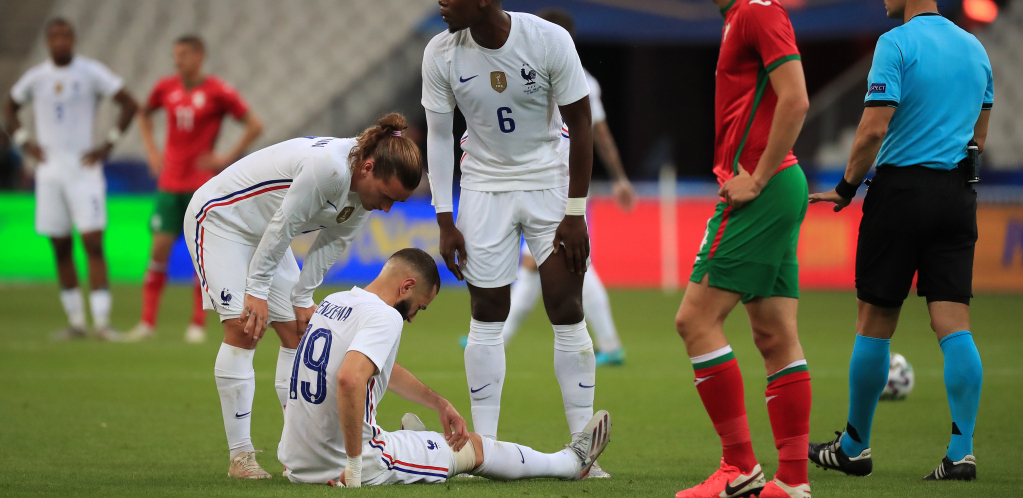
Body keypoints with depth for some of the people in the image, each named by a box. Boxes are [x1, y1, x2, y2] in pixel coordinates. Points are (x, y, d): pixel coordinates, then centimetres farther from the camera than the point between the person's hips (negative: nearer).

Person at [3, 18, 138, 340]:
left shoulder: (91, 72, -3)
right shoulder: (36, 77, 7)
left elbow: (129, 104, 1)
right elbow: (9, 109, 23)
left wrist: (108, 144, -4)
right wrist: (24, 142, 9)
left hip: (84, 169, -4)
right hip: (50, 172, 4)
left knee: (93, 244, -11)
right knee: (60, 249, 5)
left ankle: (101, 321, -13)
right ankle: (75, 322, 13)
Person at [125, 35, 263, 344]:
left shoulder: (218, 92, -6)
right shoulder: (166, 88, 6)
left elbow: (255, 126, -3)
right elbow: (144, 115, 26)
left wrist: (228, 158, -8)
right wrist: (151, 150, 13)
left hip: (202, 182, -3)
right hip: (170, 182, 3)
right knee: (159, 248, -2)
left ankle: (198, 325, 5)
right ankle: (147, 322, 2)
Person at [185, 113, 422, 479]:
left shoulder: (367, 187, -8)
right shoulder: (328, 168, -36)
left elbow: (332, 243, 2)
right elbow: (281, 227, -29)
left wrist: (302, 298, 0)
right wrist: (257, 291, -21)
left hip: (263, 235, 9)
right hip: (219, 219, -9)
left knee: (298, 332, 3)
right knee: (243, 329, -18)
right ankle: (240, 456, -17)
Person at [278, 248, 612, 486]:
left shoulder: (333, 303, 12)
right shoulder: (384, 318, -16)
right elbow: (349, 380, -33)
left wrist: (440, 404, 33)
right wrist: (353, 469, -26)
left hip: (298, 464, 6)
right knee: (471, 448, 13)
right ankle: (571, 463, 31)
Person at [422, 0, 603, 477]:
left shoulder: (549, 40, -19)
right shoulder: (440, 54, -11)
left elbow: (580, 125, -10)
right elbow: (439, 137, 0)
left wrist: (575, 213, -11)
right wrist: (445, 222, -3)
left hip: (550, 182, -2)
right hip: (485, 186, 2)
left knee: (567, 312, -6)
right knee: (486, 316, -1)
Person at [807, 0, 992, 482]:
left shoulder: (896, 43, -10)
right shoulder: (974, 48, 12)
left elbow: (874, 127, -15)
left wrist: (847, 187, -5)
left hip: (901, 189, -5)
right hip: (959, 198, 5)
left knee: (874, 322, 5)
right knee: (953, 325, 1)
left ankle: (854, 448, 15)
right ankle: (962, 452, -8)